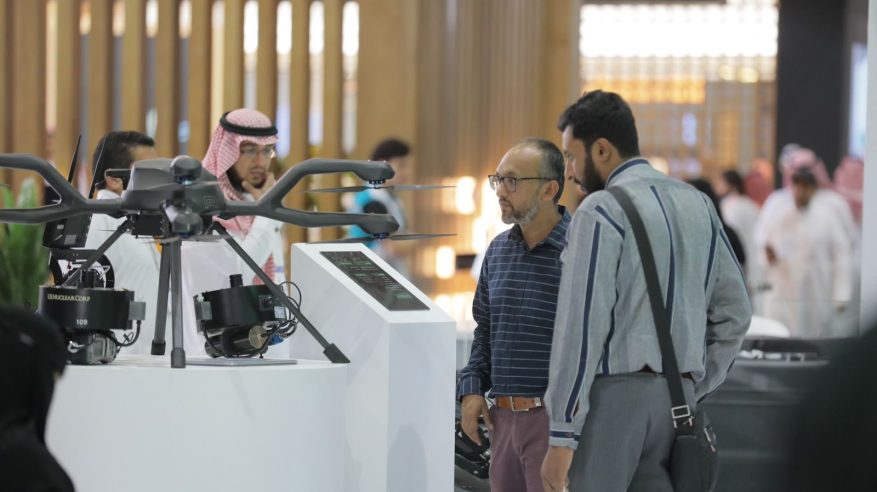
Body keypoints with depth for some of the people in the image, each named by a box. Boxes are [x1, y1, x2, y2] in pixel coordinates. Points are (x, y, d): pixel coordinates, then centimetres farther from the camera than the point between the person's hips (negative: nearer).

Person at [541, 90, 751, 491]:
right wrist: (692, 392, 17)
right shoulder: (697, 204, 13)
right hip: (674, 398, 7)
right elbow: (734, 310, 16)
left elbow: (581, 326, -15)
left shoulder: (600, 211, -10)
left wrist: (561, 436, -14)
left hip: (612, 394, -7)